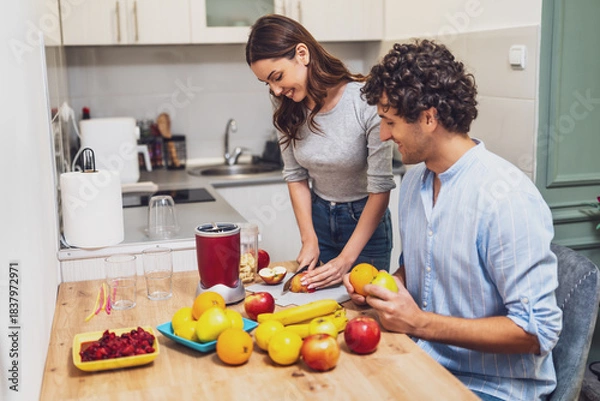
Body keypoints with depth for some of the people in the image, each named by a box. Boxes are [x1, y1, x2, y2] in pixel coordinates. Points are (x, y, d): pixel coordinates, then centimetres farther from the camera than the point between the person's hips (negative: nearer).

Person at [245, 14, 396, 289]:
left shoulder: (366, 101, -25)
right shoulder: (287, 108, -9)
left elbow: (380, 187, -21)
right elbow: (295, 175, 0)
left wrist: (346, 259, -22)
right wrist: (309, 239, -9)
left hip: (365, 219, -4)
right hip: (317, 215, 4)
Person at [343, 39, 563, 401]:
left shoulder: (507, 198, -23)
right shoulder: (414, 180, 4)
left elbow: (537, 331, -22)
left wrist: (420, 323, -22)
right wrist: (381, 287, -2)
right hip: (424, 359, 7)